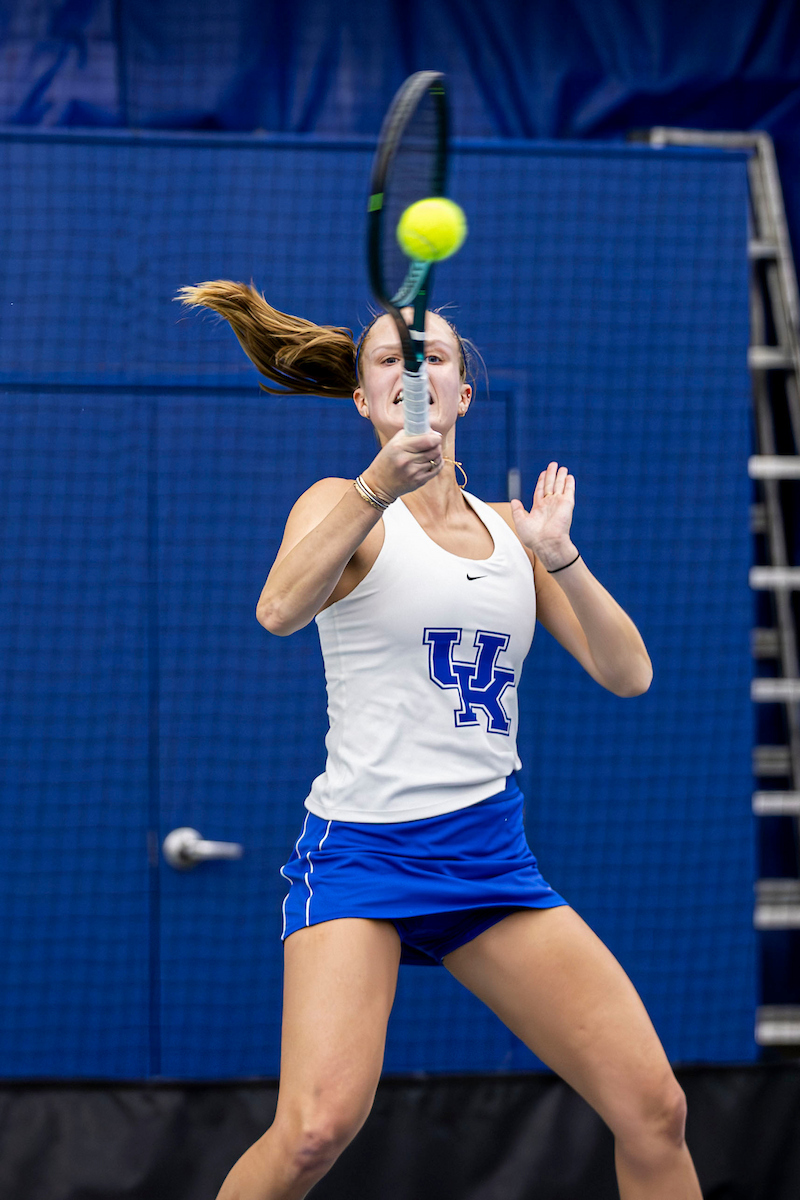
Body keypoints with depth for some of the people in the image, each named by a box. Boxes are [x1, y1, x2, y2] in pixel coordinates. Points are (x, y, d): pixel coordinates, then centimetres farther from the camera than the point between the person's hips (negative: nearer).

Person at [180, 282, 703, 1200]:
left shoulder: (510, 529, 14)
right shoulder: (343, 506, 0)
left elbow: (626, 673, 7)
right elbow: (280, 609, -23)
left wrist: (561, 557, -8)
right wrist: (379, 487, -36)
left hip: (490, 848, 5)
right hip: (360, 844, -5)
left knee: (653, 1109, -5)